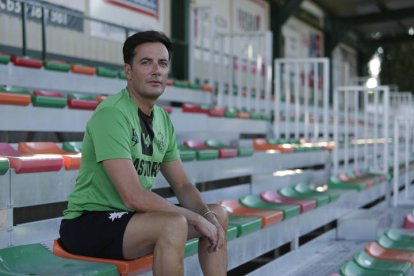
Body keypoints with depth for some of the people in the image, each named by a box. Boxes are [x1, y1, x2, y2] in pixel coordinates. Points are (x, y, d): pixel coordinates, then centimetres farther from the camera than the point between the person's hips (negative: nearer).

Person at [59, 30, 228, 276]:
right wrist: (197, 220, -20)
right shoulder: (111, 114, -21)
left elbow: (182, 186, 10)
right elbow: (133, 197, -27)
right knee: (174, 224, -32)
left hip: (132, 215, 9)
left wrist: (207, 216, -11)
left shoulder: (163, 120, 7)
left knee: (218, 215, 5)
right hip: (87, 224, -9)